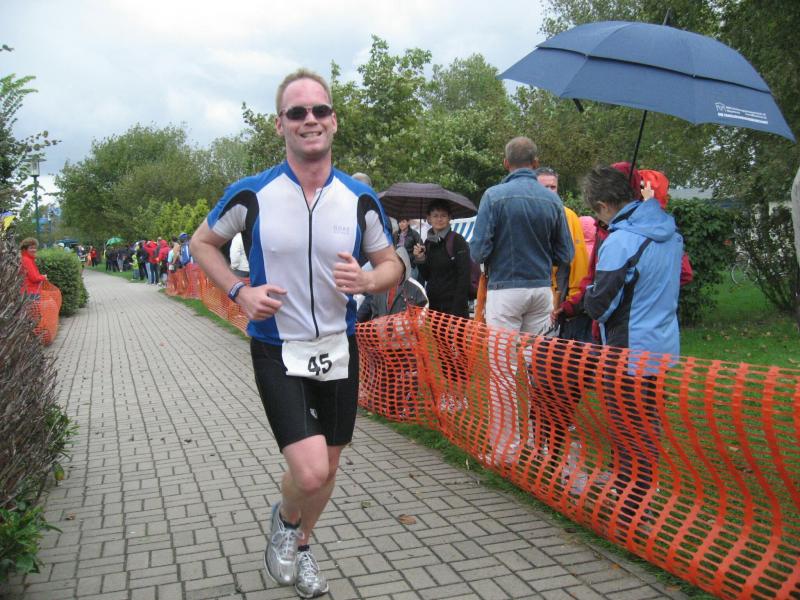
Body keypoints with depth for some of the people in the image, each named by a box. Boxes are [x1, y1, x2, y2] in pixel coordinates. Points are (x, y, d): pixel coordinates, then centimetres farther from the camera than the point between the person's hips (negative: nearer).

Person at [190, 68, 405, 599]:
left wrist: (367, 280, -18)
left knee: (328, 467, 16)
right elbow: (203, 242, 6)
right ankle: (284, 518, 22)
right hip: (278, 350, -3)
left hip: (339, 347, 3)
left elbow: (392, 264, 6)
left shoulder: (360, 199, -5)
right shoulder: (251, 195, -11)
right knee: (310, 472, -16)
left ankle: (301, 546, 46)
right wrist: (240, 292, -11)